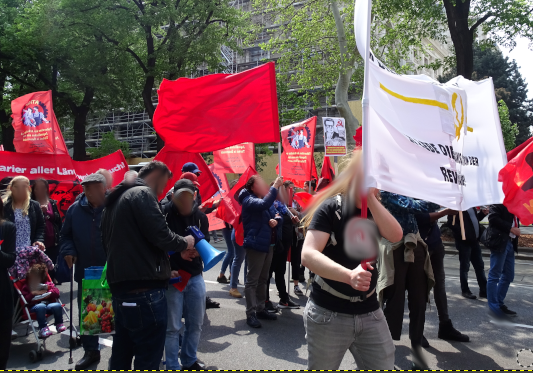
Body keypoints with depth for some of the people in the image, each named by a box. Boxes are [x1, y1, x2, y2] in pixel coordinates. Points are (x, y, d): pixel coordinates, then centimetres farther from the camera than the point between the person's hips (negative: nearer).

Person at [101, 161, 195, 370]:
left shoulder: (115, 199, 19)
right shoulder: (142, 194, -9)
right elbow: (161, 236, -17)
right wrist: (184, 243, 2)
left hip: (120, 286, 10)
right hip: (144, 290, -9)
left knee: (121, 355, 18)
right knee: (148, 359, -1)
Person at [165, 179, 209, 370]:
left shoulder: (201, 217, 4)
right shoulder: (165, 216, -10)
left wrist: (197, 249, -17)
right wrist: (168, 270, -18)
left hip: (195, 276, 5)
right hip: (172, 278, -4)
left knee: (196, 324, 14)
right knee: (173, 327, 4)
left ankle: (190, 361, 32)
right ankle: (173, 366, 20)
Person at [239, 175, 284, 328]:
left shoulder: (268, 199, 14)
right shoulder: (249, 200, -12)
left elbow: (276, 215, 11)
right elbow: (264, 204, -31)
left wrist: (276, 220, -12)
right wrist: (275, 186, -27)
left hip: (268, 244, 9)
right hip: (256, 244, -9)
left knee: (263, 279, 16)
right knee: (252, 280, -3)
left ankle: (260, 309, 27)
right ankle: (251, 314, 3)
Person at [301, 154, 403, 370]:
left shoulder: (376, 209, 8)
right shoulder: (331, 207, -11)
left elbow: (395, 235, -11)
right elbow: (308, 255, -23)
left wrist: (371, 198, -16)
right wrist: (349, 275, -37)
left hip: (370, 312, 5)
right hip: (328, 314, -4)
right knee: (321, 368, 13)